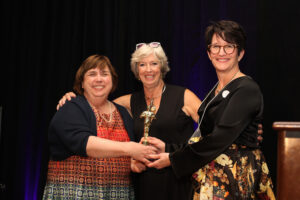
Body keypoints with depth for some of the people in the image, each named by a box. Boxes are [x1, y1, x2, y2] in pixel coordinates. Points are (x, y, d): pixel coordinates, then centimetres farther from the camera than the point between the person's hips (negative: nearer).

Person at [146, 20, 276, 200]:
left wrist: (174, 159, -15)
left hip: (237, 175, -7)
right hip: (213, 174, 7)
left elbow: (221, 138, -19)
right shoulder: (216, 91, 13)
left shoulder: (247, 89, -12)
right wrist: (168, 149, 4)